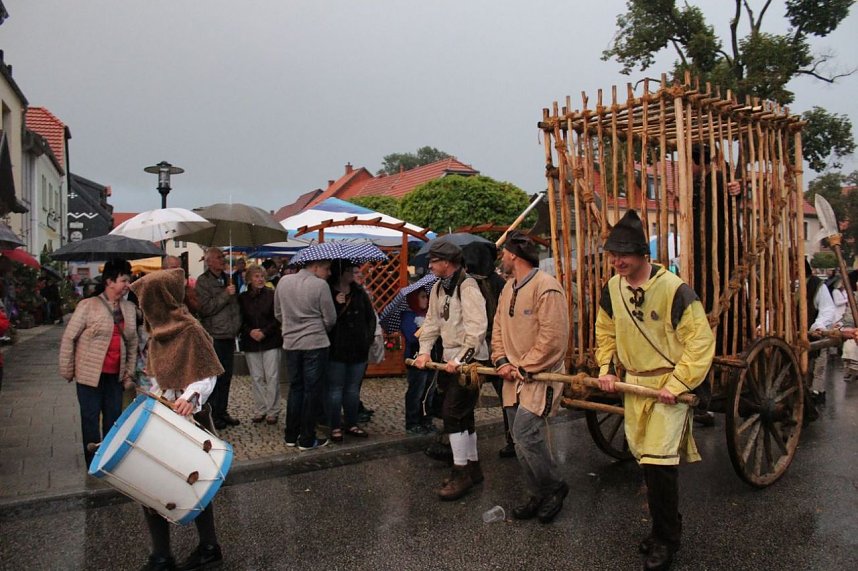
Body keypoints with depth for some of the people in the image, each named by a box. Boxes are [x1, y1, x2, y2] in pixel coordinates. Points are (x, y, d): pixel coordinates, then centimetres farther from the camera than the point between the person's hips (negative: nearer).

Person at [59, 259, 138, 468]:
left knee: (114, 419, 11)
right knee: (90, 419, 4)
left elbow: (133, 343, 13)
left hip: (115, 375, 5)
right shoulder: (88, 306, -9)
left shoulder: (130, 308, 7)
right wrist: (67, 370, -4)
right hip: (90, 373, -5)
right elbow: (68, 338, -5)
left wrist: (129, 373, 10)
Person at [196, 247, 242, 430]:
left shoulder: (227, 279, 14)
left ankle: (222, 411, 22)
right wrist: (225, 294, -19)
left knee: (226, 376, 11)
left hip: (228, 335, 7)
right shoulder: (203, 281, -7)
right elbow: (205, 308, -18)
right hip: (214, 336, -7)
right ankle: (212, 415, 8)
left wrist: (237, 324, 15)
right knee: (214, 377, -2)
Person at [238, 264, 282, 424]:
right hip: (251, 343, 3)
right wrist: (250, 332, -10)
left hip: (270, 341, -3)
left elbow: (277, 318, -4)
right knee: (257, 378, 8)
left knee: (272, 377, -2)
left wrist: (264, 332, -13)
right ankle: (259, 410, 17)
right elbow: (241, 320, 7)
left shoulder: (271, 295, -4)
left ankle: (272, 411, 7)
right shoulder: (243, 298, 5)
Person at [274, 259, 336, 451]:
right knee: (312, 391, 4)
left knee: (295, 388, 16)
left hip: (290, 343, 5)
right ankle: (307, 440, 10)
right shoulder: (320, 285, -13)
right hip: (315, 344, -5)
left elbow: (278, 314, 11)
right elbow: (330, 319, -8)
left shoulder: (283, 282, 3)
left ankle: (291, 436, 21)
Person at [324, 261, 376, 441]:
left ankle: (352, 425, 25)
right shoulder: (328, 293, -9)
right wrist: (337, 305, -23)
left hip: (358, 349, 5)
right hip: (336, 350, -5)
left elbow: (371, 316, 13)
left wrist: (369, 337, 4)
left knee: (353, 389, 14)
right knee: (335, 389, 3)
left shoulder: (359, 293, 8)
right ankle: (335, 427, 14)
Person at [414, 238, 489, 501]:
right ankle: (472, 466, 29)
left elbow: (477, 328, -25)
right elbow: (432, 322, 13)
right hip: (450, 359, 9)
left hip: (469, 360, -9)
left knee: (453, 413, -10)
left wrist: (461, 360, -26)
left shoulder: (467, 286, -18)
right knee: (463, 414, 16)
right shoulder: (438, 288, 11)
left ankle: (461, 472, 2)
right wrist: (424, 351, 1)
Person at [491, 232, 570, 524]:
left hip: (540, 375, -8)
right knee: (522, 440, 11)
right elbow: (498, 328, 15)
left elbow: (553, 338, -21)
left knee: (526, 434, -14)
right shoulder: (508, 289, 13)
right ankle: (538, 495, 25)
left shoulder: (546, 287, -16)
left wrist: (524, 368, -17)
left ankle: (554, 487, 9)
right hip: (514, 377, 9)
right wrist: (501, 362, -1)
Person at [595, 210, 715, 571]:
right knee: (646, 460, 14)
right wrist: (606, 370, 3)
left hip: (669, 386, -6)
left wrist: (677, 384, -18)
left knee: (659, 462, -10)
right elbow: (606, 334, 15)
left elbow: (701, 341, -15)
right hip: (633, 385, 6)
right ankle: (663, 528, 33)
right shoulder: (612, 289, 0)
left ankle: (667, 539, 11)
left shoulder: (674, 289, -18)